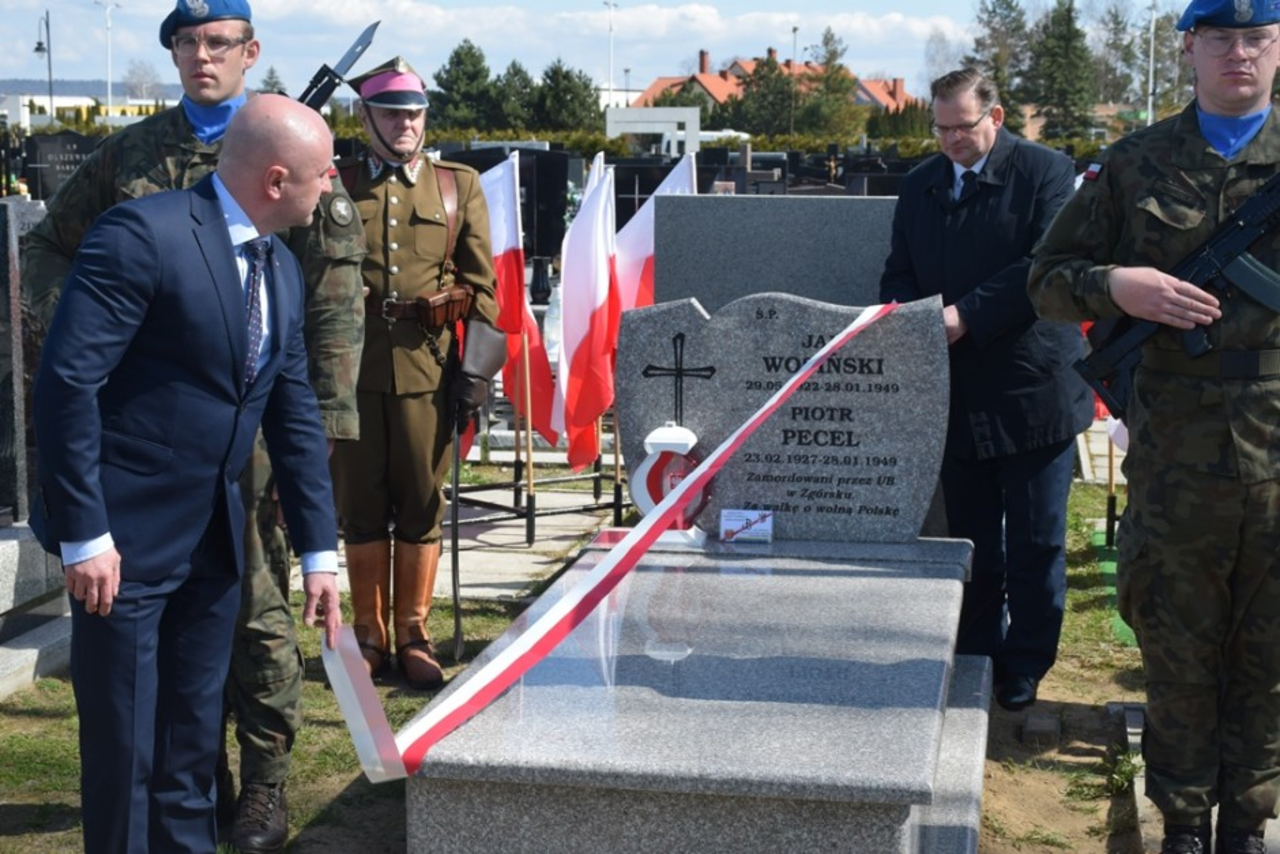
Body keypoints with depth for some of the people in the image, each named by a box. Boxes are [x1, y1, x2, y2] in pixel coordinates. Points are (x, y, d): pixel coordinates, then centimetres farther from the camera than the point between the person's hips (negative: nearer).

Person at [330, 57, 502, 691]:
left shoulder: (460, 186, 9)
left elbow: (480, 284, 7)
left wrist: (476, 370, 1)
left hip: (429, 366, 0)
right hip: (352, 366, 0)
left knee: (422, 506, 4)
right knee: (360, 505, 6)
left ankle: (414, 637, 16)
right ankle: (370, 636, 17)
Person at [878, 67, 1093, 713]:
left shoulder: (1046, 172, -6)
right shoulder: (920, 186, 11)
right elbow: (898, 273, 13)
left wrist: (967, 315, -21)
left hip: (1032, 389, -5)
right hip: (958, 396, 5)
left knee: (1035, 544, 4)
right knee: (970, 542, 13)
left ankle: (1025, 669, 17)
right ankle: (974, 660, 25)